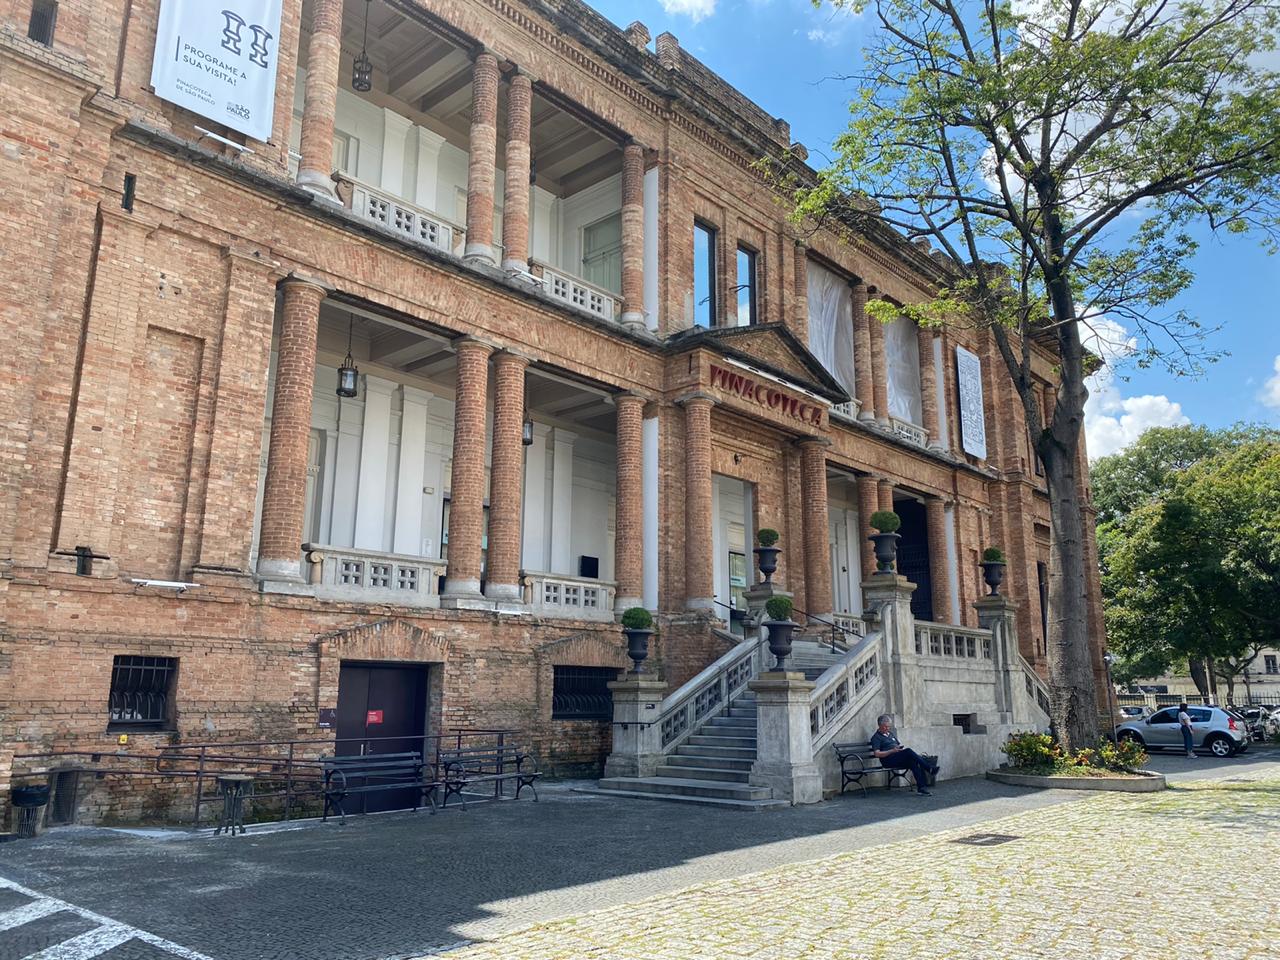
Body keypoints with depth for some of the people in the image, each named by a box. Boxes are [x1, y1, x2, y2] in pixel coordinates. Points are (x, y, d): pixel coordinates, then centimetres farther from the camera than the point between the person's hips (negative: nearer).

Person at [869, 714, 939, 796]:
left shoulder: (890, 733, 27)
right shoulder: (876, 737, 3)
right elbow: (877, 754, -9)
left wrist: (900, 748, 5)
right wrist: (892, 751, -17)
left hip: (899, 759, 7)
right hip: (888, 760, -7)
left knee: (913, 762, -26)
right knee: (908, 751, -29)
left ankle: (921, 788, -33)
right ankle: (929, 769, -29)